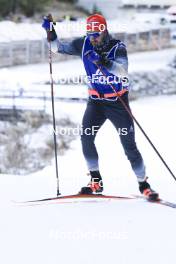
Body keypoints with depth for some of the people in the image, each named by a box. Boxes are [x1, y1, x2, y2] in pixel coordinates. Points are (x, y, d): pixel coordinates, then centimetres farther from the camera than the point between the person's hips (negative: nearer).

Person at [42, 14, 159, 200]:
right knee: (86, 137, -17)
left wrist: (103, 62, -49)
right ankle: (96, 181, -7)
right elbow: (59, 47, 6)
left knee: (129, 146, -3)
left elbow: (123, 70, -35)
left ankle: (143, 185, 11)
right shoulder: (84, 44, -3)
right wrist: (50, 32, -11)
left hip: (118, 102, -4)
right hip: (96, 101, 4)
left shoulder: (118, 47, -17)